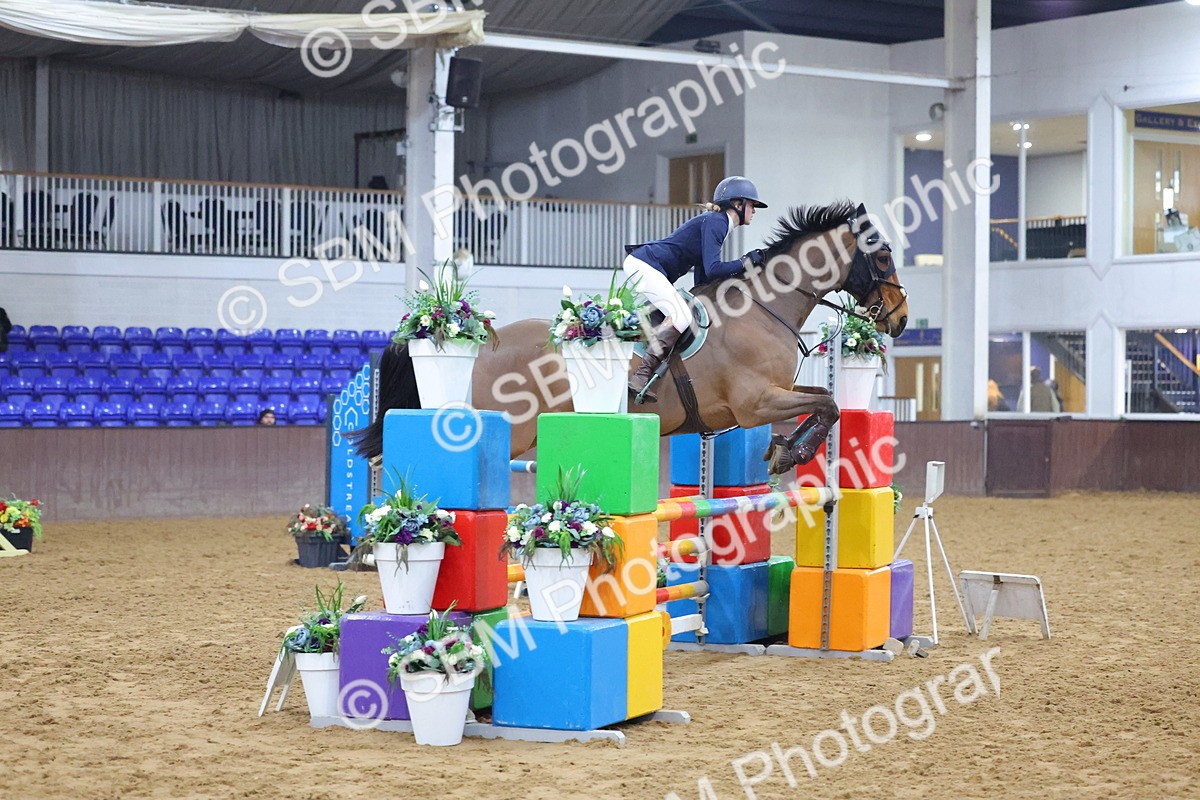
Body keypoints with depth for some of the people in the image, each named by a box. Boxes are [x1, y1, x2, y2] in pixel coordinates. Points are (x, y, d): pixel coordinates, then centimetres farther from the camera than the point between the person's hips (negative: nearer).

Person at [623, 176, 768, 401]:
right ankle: (639, 377, -26)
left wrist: (742, 270, 11)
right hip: (644, 264, -11)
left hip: (645, 266, 11)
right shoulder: (715, 222, -11)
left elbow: (703, 280, 17)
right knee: (681, 316, -21)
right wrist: (745, 262, -9)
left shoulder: (718, 223, 19)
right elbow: (712, 270, -21)